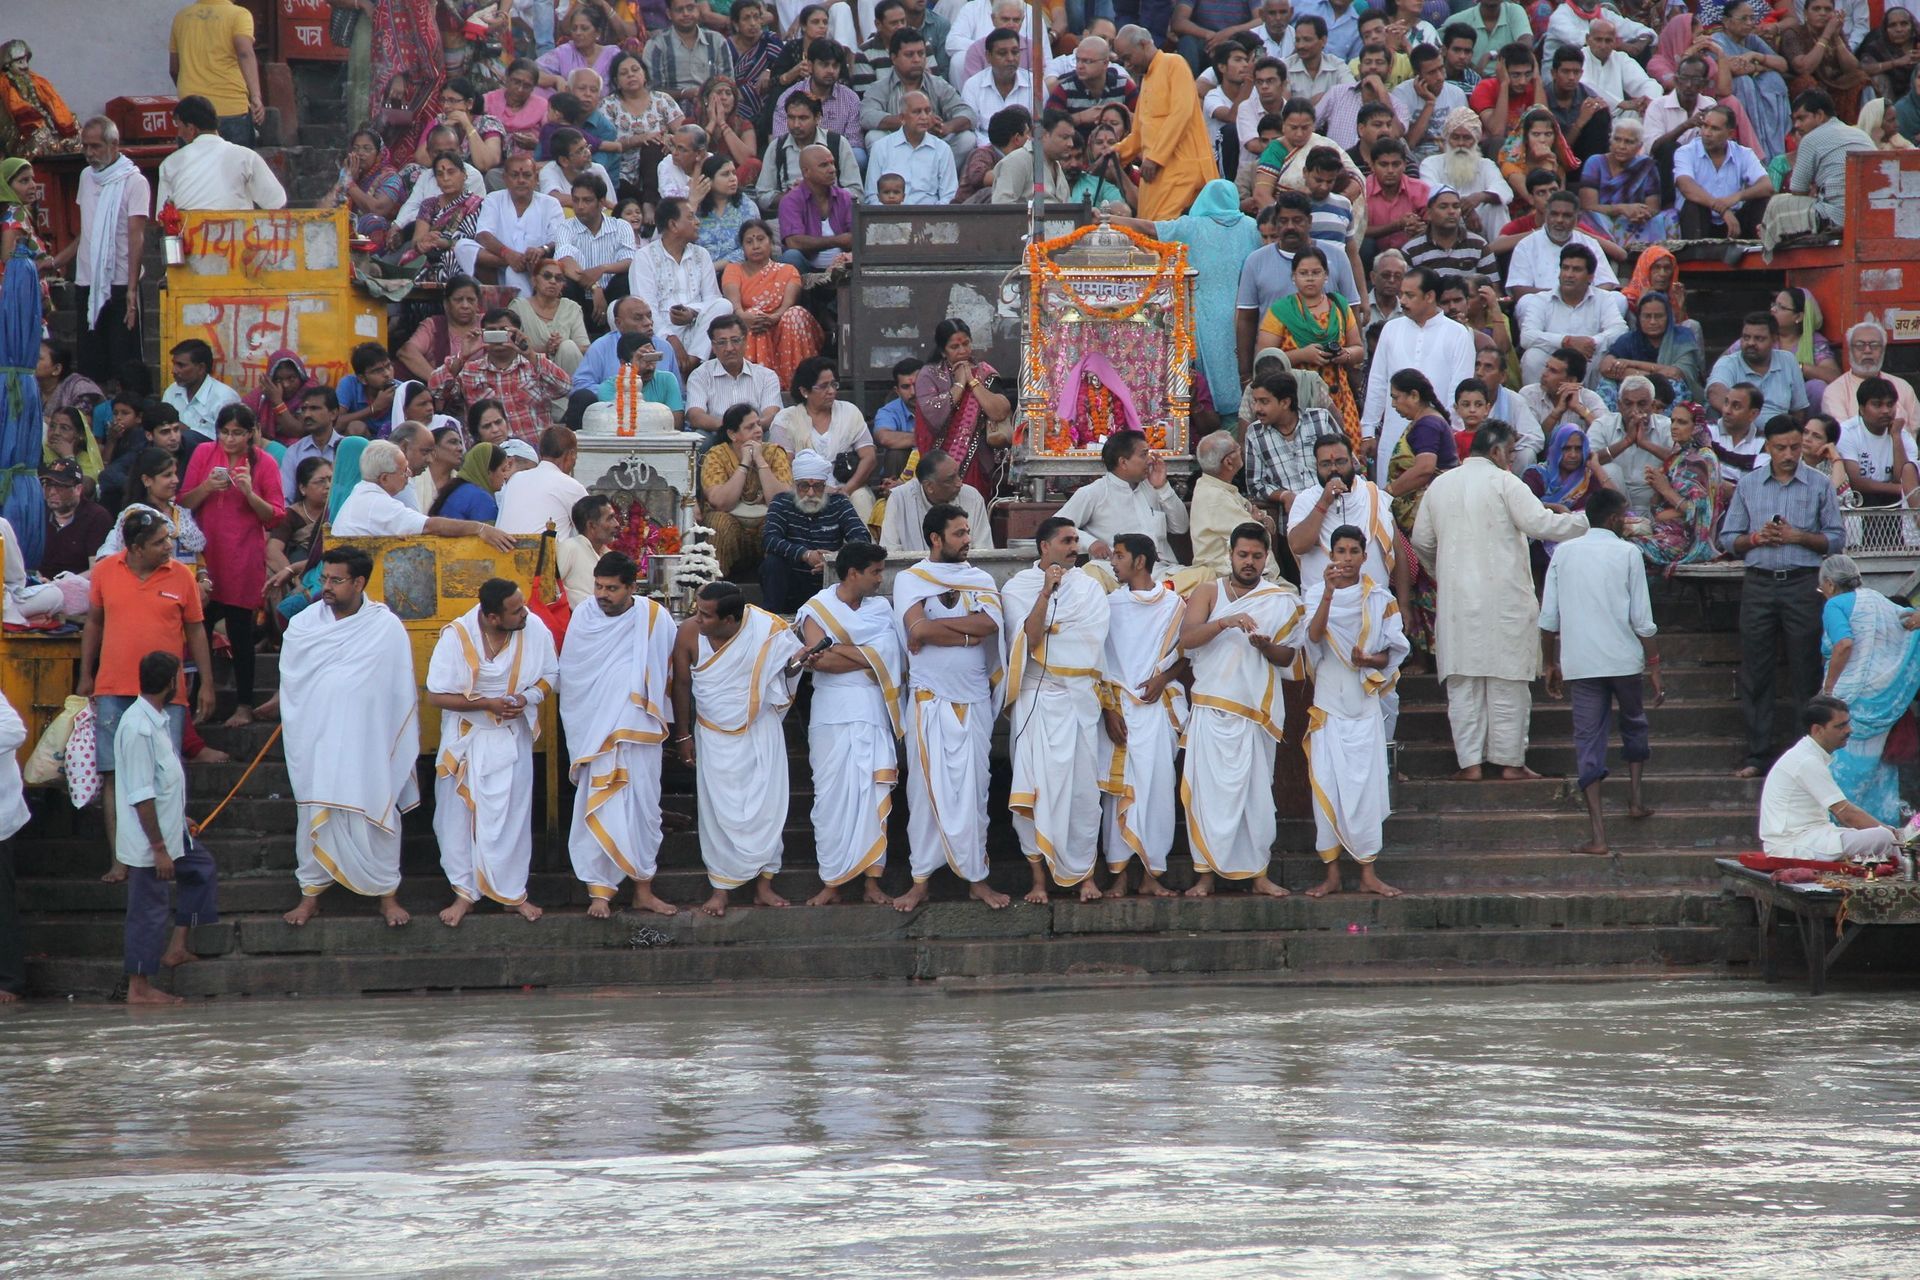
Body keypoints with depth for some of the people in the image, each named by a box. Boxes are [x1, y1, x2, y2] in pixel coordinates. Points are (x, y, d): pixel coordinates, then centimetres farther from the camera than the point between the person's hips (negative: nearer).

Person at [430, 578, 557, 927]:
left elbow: (549, 676, 2)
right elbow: (436, 696, -15)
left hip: (512, 738, 1)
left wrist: (527, 697, -20)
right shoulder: (456, 636, -19)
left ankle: (512, 893, 19)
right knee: (460, 816, 5)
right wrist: (488, 704, -23)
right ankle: (464, 892, 18)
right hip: (467, 739, -1)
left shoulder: (535, 630, -13)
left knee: (512, 817, 6)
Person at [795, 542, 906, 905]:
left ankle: (871, 880, 4)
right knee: (833, 795, -3)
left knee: (875, 794, 0)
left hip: (875, 712, 3)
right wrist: (870, 658, -7)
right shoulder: (817, 610, 2)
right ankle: (831, 882, 1)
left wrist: (833, 650, -11)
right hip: (833, 715, -3)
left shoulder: (881, 607, 12)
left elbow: (893, 656, -5)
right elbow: (822, 663, -13)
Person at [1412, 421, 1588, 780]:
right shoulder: (1503, 482, -7)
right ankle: (1510, 760, 5)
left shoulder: (1440, 486, 9)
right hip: (1503, 597, -4)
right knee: (1507, 683, 3)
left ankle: (1470, 762, 3)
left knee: (1464, 684, 6)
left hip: (1457, 598, 4)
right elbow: (1540, 524, -14)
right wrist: (1584, 521, 0)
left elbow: (1421, 541, 14)